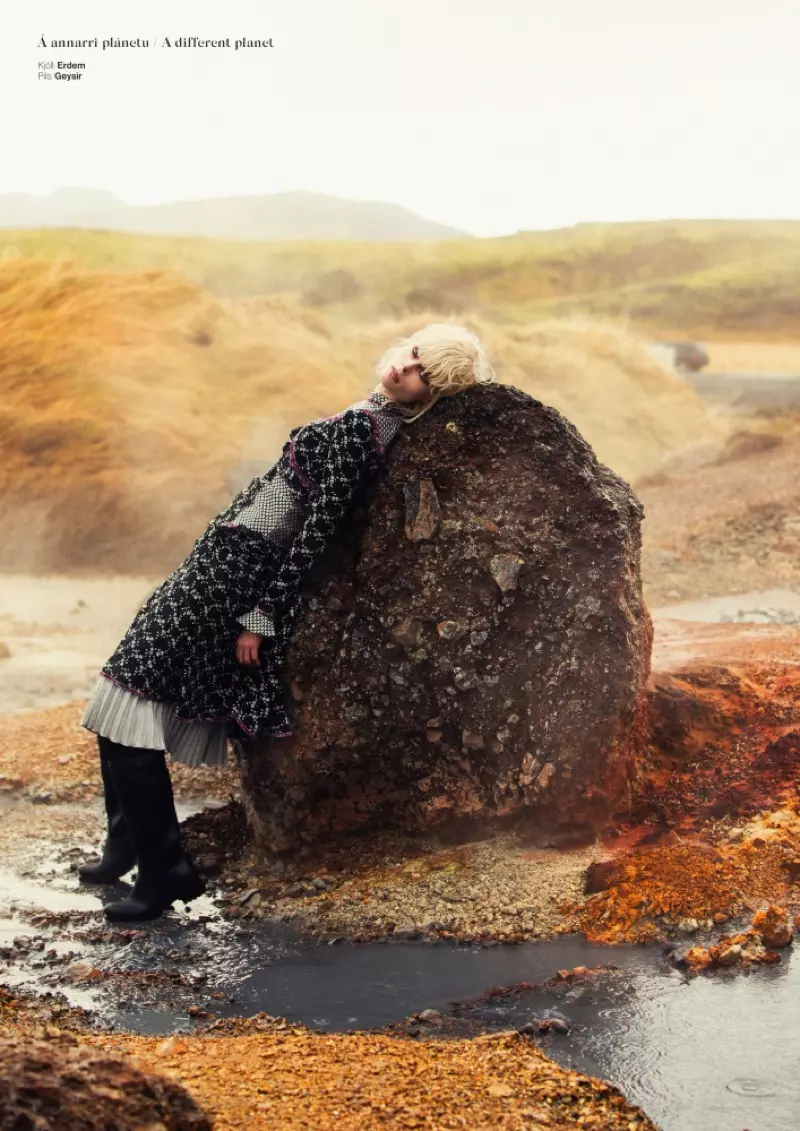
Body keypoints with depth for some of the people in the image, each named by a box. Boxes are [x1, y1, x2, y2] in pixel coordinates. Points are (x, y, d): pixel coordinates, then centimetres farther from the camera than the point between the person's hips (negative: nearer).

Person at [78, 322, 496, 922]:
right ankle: (129, 843, 25)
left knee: (128, 711, -9)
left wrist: (263, 616, -17)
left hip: (234, 573, -9)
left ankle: (166, 872, -1)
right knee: (124, 695, 14)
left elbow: (316, 531, -19)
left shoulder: (359, 428, -16)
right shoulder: (368, 421, 11)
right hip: (233, 562, 9)